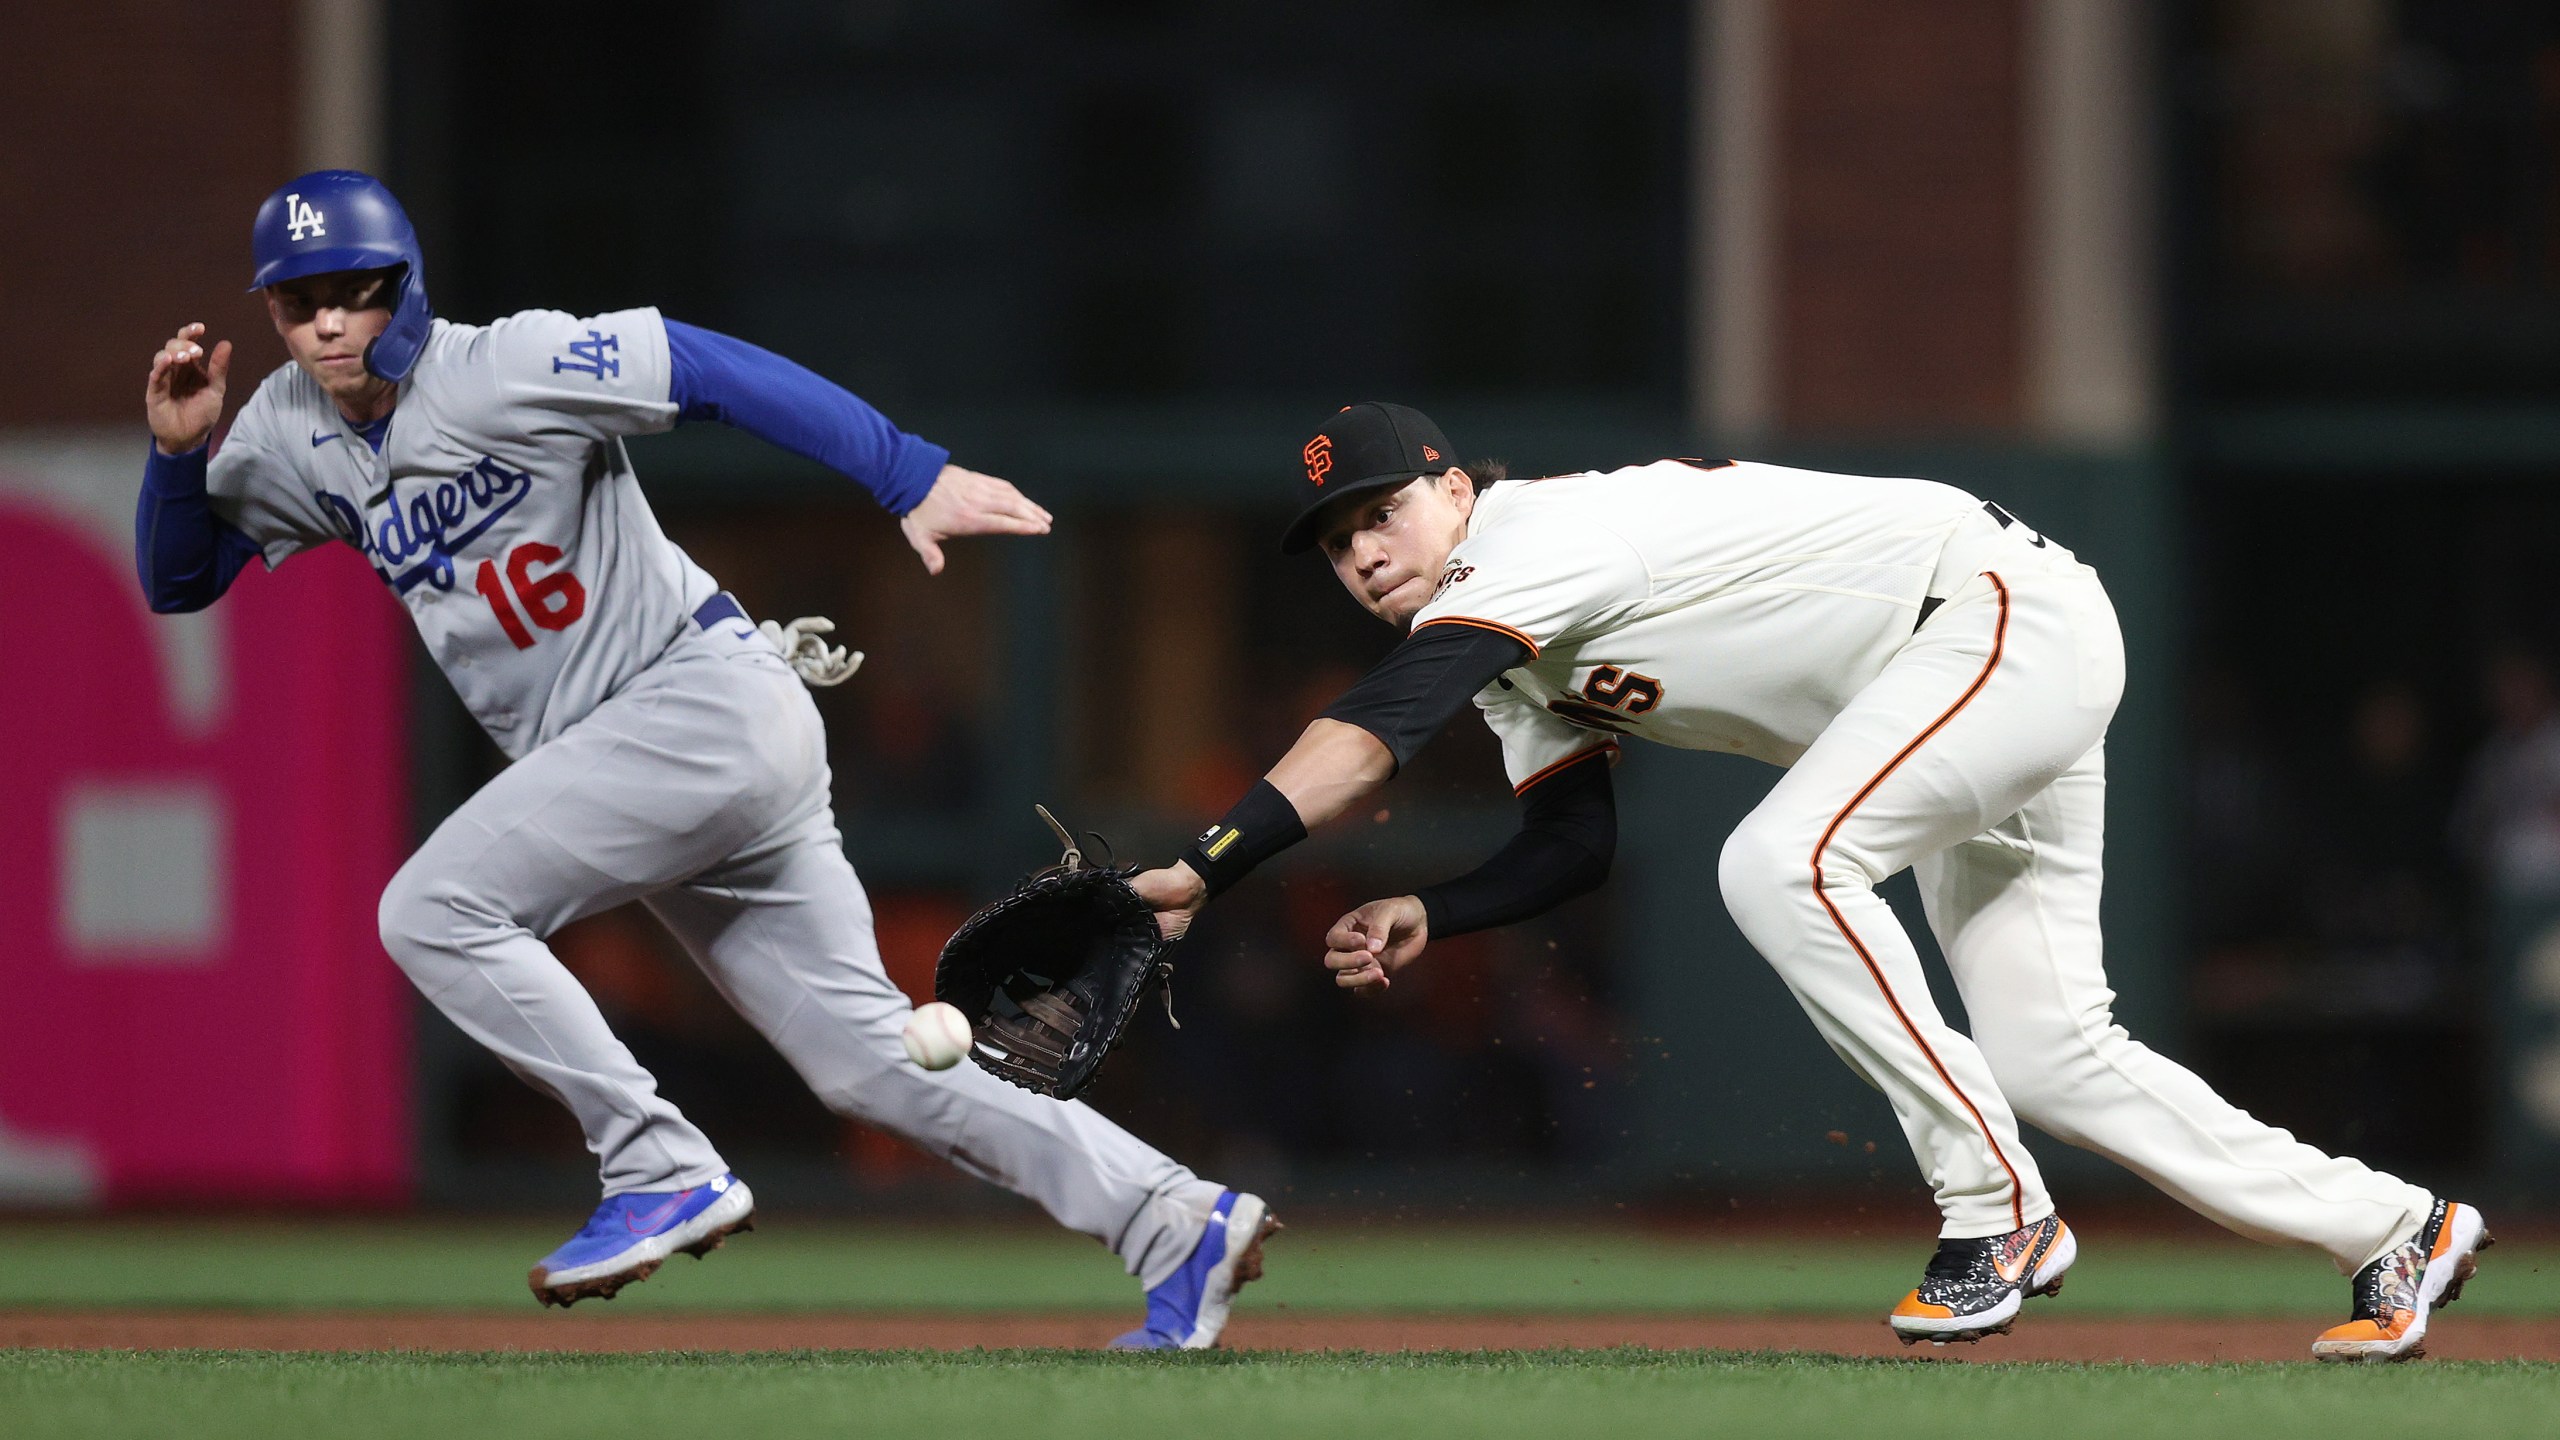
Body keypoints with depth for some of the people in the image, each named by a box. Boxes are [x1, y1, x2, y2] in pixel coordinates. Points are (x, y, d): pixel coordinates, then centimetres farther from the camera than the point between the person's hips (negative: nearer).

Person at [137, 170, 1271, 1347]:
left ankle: (663, 1171, -10)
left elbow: (714, 369, -18)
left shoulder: (500, 369, -13)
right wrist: (177, 450, -5)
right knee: (867, 1061, 3)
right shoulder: (291, 432, 9)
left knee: (434, 910, -16)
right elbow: (175, 578, 16)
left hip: (707, 694, -8)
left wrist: (912, 478, -26)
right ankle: (1173, 1224, 2)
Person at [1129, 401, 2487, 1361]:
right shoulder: (1512, 653, 8)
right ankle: (2400, 1234, 16)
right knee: (2043, 1055, 6)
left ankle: (1996, 1212, -17)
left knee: (1783, 864, -27)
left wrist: (1201, 870, -41)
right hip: (1975, 686, 10)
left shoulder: (1531, 540, -22)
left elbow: (1370, 729, -34)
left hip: (2008, 615, -10)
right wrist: (1426, 916, -5)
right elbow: (1575, 840, 12)